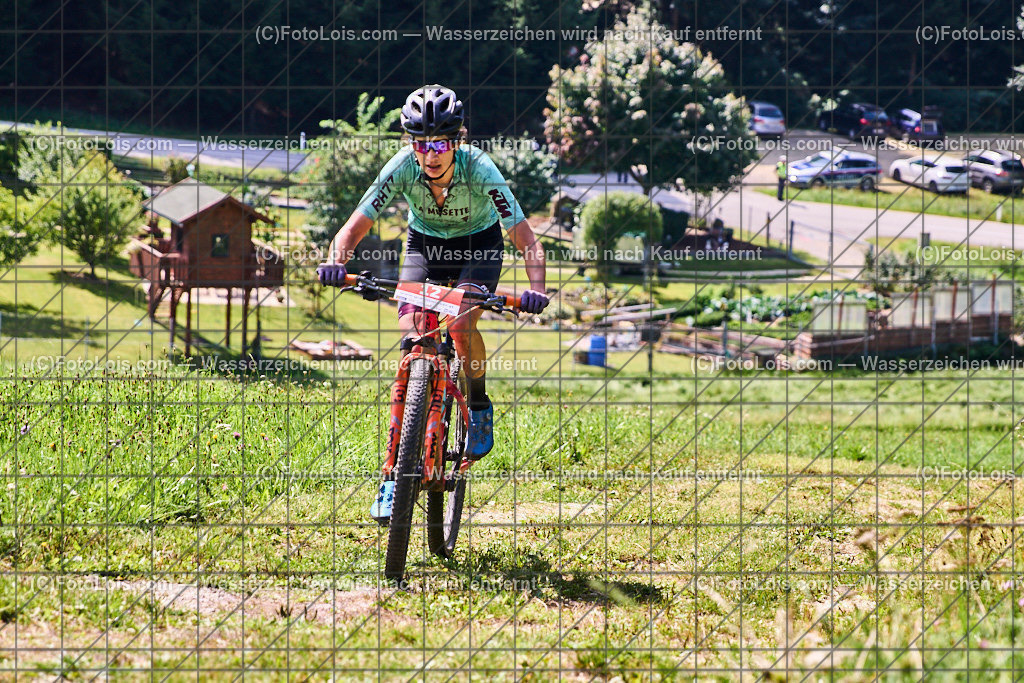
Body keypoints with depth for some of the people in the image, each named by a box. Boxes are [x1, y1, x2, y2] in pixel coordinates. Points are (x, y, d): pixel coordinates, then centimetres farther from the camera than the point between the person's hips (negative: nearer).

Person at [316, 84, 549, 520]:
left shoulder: (479, 169, -33)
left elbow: (525, 239, -34)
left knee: (462, 325, -30)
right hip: (426, 244, 2)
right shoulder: (402, 168, -28)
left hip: (478, 244, -2)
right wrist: (336, 261, -47)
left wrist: (535, 289, -52)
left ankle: (479, 408, 1)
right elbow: (357, 224, -25)